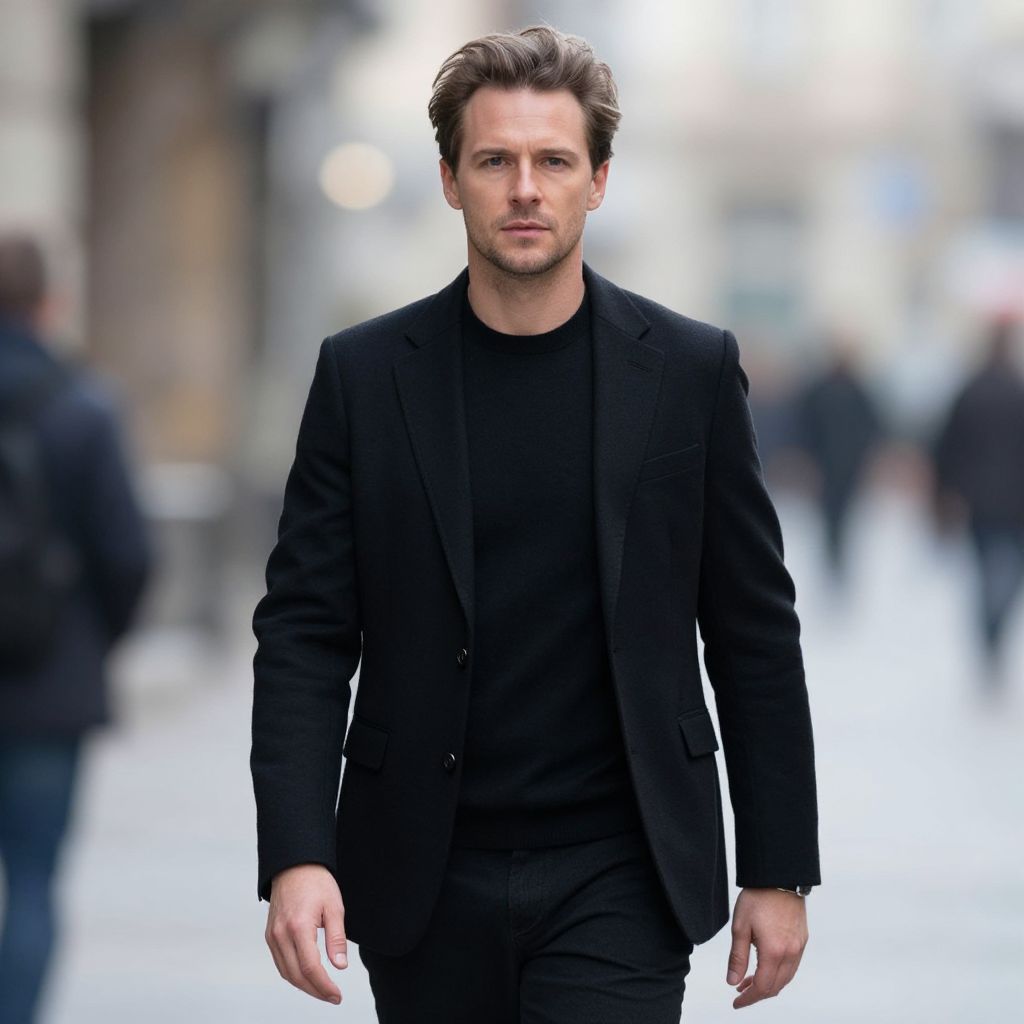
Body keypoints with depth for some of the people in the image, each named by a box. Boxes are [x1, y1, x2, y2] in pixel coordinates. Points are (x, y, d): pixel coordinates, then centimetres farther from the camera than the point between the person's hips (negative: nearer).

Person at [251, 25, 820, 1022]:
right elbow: (304, 632, -1)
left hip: (617, 878, -1)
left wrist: (777, 871, 2)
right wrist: (295, 855, -13)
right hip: (426, 881, 2)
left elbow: (754, 633, 4)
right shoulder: (363, 373, 1)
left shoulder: (690, 369, 0)